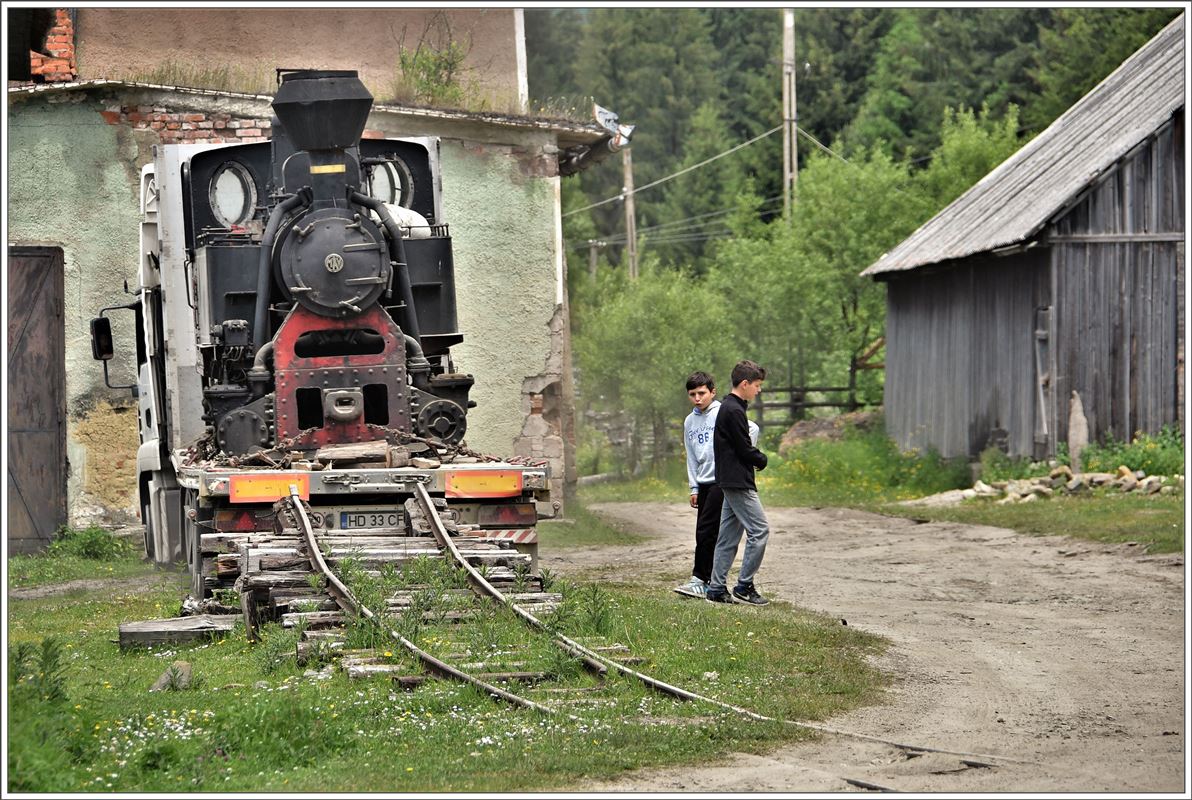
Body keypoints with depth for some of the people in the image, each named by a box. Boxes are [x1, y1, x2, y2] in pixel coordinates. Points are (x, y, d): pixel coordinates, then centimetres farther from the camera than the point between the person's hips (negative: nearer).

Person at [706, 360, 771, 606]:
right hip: (738, 481, -10)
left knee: (728, 535, 10)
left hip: (729, 481, 10)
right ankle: (744, 586, -5)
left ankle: (716, 589, 12)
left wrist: (755, 457, 4)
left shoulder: (727, 408, 17)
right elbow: (745, 449, -16)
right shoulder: (734, 411, -16)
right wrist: (762, 460, 2)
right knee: (759, 529, -8)